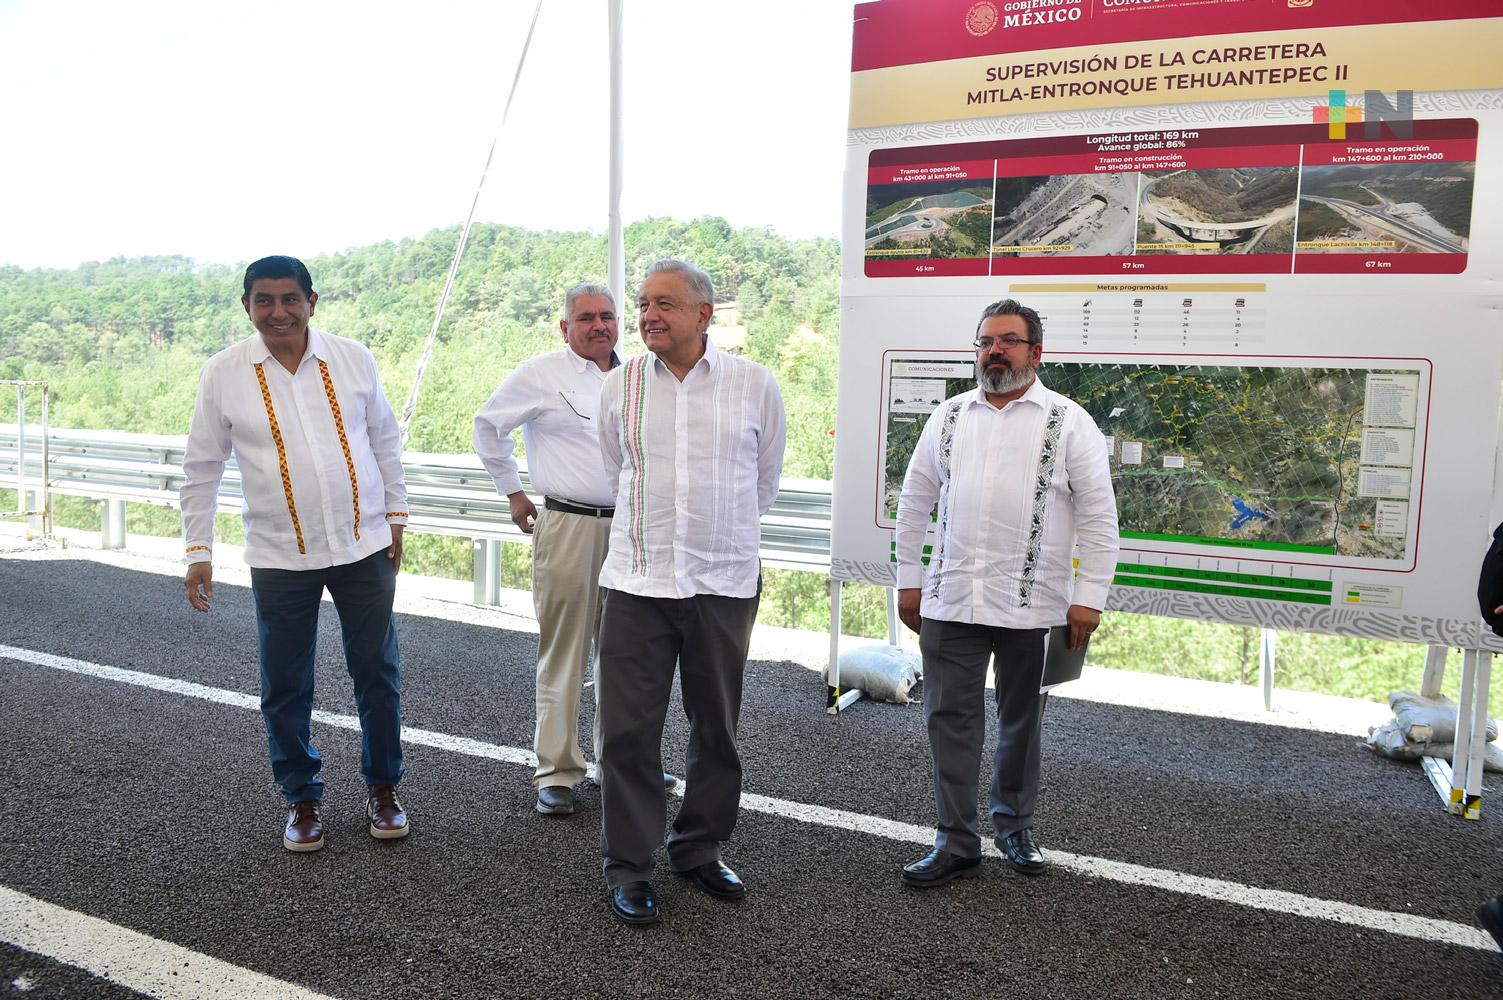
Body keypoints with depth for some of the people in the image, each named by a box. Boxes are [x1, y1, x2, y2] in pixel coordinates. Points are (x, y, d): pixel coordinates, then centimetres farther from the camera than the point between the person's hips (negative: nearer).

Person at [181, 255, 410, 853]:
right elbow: (201, 468, 3)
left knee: (377, 675, 9)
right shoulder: (222, 374, -4)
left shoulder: (353, 359, -2)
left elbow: (385, 441, 8)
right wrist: (198, 551, 1)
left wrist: (395, 515, 8)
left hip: (363, 546, 1)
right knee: (285, 689, 8)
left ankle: (383, 788, 28)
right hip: (280, 557, 0)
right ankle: (302, 799, 28)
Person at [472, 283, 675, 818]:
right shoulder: (539, 375, -3)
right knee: (563, 652, 0)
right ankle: (556, 773, 10)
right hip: (569, 527, -5)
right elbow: (488, 426, 7)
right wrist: (513, 493, 6)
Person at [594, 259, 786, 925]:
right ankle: (628, 866, 18)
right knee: (629, 729, 2)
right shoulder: (619, 385, 3)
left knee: (716, 730, 12)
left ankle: (698, 850, 31)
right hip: (637, 582, 0)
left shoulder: (754, 385, -1)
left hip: (725, 582, 0)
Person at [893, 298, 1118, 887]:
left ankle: (1014, 826, 34)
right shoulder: (948, 418, 9)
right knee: (950, 720, 4)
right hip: (950, 600, 2)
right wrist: (909, 581, 9)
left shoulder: (1069, 423, -1)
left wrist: (1088, 598, -7)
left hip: (1032, 606, -2)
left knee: (1021, 722, 13)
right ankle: (956, 843, 16)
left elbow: (1099, 518, -1)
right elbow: (915, 503, 13)